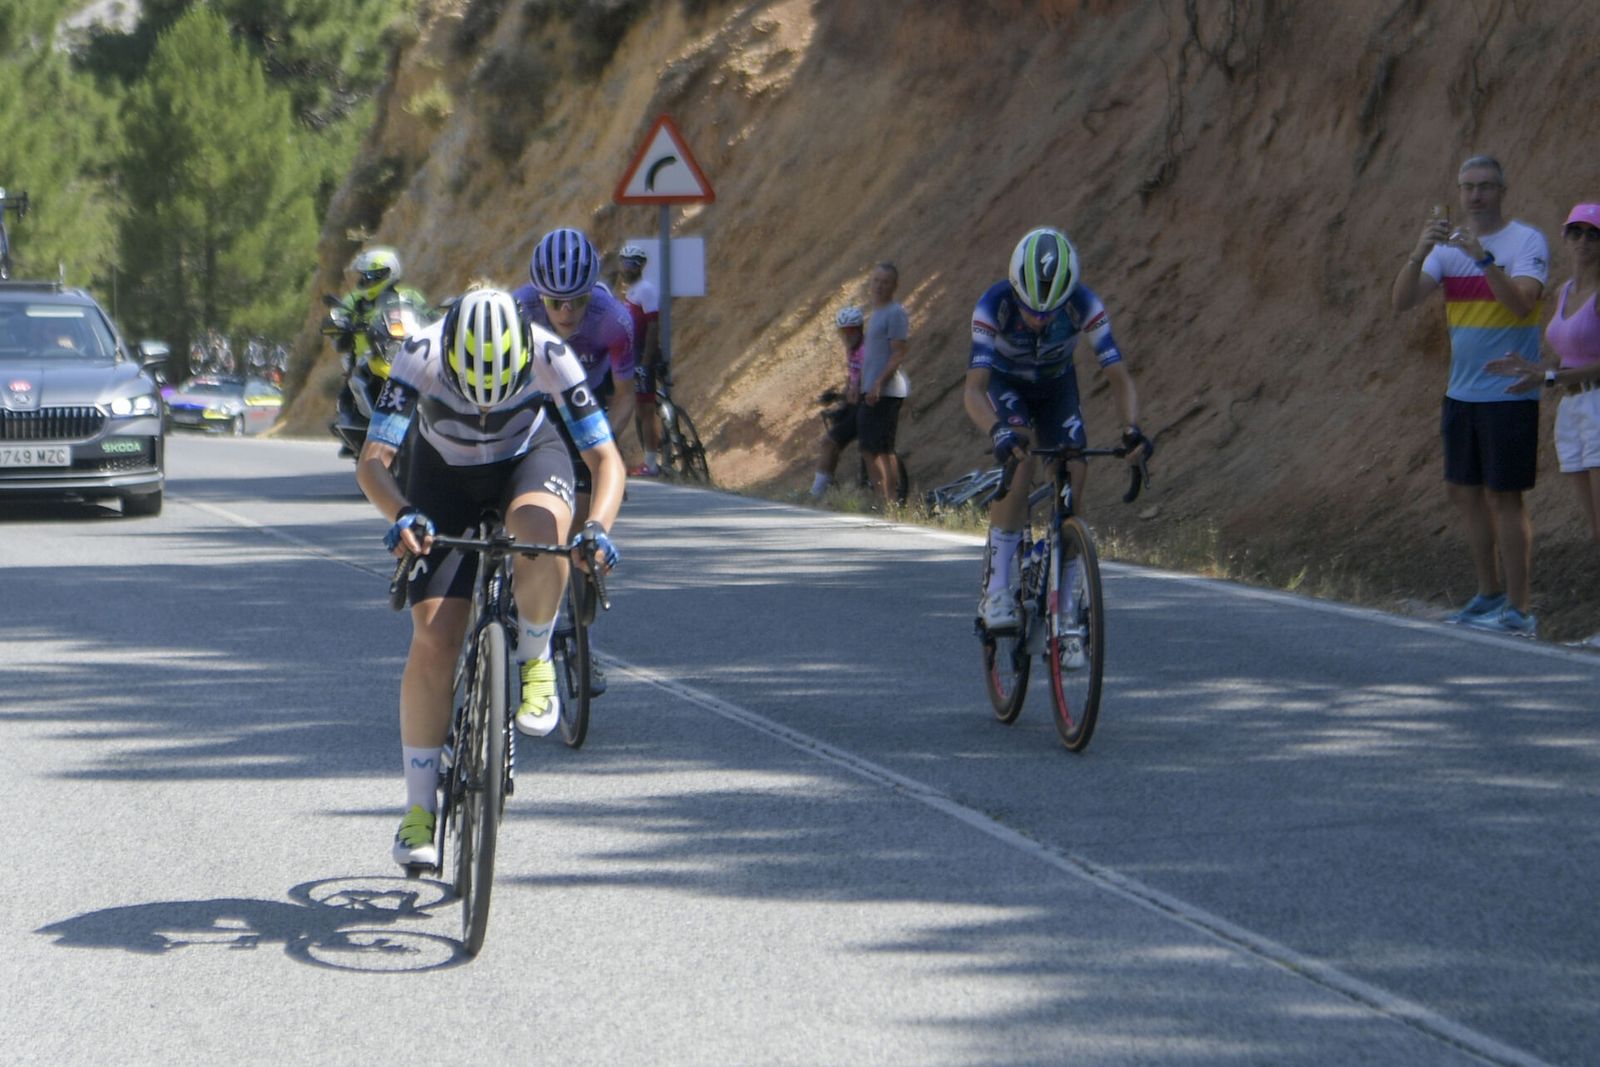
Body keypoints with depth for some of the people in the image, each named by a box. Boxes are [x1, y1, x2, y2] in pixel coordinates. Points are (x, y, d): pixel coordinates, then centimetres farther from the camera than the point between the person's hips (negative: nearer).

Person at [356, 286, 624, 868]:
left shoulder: (550, 355, -32)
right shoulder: (420, 355, -33)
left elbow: (607, 459, -30)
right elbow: (372, 460, -34)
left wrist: (597, 526, -48)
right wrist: (402, 515, -54)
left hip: (530, 457, 0)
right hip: (444, 472, 0)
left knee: (540, 530, -38)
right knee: (434, 639, -12)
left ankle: (534, 658, -9)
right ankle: (418, 809, 0)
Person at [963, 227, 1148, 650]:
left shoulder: (1085, 306, -33)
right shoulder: (994, 305, -36)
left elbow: (1119, 377, -33)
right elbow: (973, 389, -42)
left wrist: (1132, 429, -52)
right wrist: (997, 431, -62)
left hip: (1056, 387, 2)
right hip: (1005, 384, -2)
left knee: (1073, 477, -15)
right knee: (1019, 457, -31)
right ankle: (997, 587, -26)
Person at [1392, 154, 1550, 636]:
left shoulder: (1527, 242, -7)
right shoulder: (1448, 246, 9)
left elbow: (1521, 303, -23)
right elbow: (1402, 301, -3)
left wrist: (1483, 258, -31)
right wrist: (1420, 252, -18)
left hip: (1509, 394, -6)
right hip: (1461, 393, 6)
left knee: (1504, 496, -6)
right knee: (1464, 492, 11)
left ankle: (1518, 609, -1)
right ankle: (1490, 594, 24)